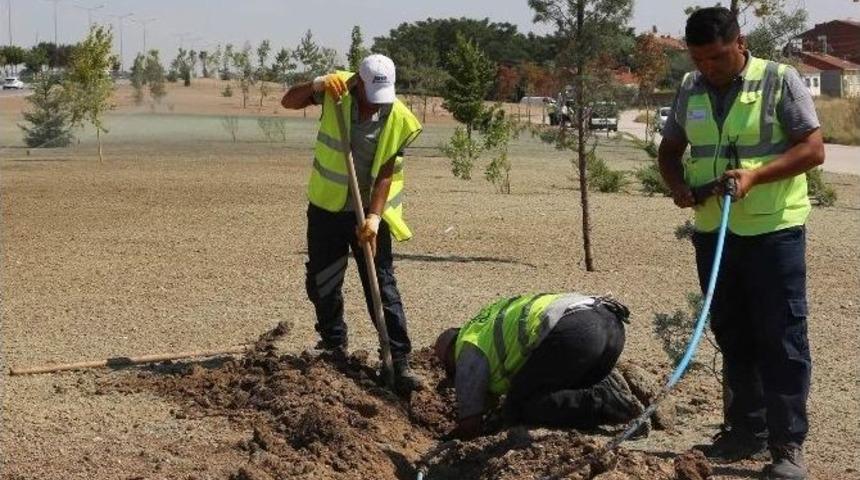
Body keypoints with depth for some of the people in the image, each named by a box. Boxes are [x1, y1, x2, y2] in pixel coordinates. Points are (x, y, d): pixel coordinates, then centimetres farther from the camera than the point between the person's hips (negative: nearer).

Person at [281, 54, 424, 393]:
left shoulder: (397, 118, -14)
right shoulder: (337, 91, -10)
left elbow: (385, 173, -15)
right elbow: (288, 101, -7)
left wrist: (374, 217, -24)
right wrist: (317, 85, -26)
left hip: (370, 212, -2)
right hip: (327, 207, 2)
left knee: (383, 286, -6)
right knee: (320, 284, 11)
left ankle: (400, 363, -6)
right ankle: (334, 345, 33)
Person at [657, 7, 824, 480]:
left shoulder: (780, 81, -7)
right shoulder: (689, 90, 8)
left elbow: (812, 149, -11)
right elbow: (669, 150, 17)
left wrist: (754, 175, -24)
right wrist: (677, 184, -5)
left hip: (773, 230, -5)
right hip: (712, 231, 6)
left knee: (781, 339, -4)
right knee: (733, 337, 12)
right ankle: (746, 431, 23)